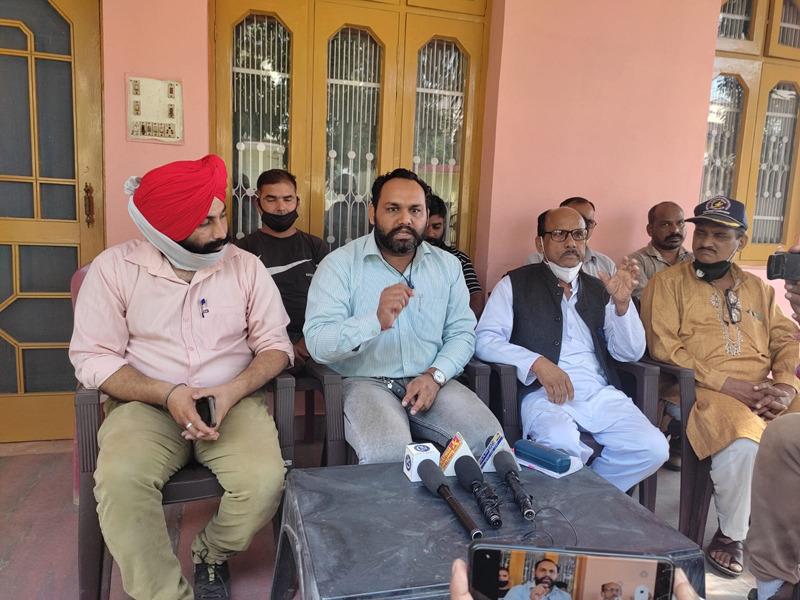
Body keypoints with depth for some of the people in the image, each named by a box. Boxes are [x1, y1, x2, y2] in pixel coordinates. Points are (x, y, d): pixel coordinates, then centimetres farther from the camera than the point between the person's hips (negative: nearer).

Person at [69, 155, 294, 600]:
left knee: (266, 479, -25)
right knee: (119, 478, -32)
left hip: (234, 400, 1)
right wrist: (167, 393, -18)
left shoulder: (246, 266, 2)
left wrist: (233, 390, -16)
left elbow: (275, 345, 2)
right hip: (146, 403, 0)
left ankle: (211, 555, 9)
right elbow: (92, 357, -4)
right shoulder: (114, 268, -1)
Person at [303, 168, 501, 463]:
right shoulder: (340, 264, -5)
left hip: (430, 382, 4)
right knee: (387, 451, -33)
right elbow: (317, 343, -14)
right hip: (365, 382, -3)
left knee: (488, 437, -19)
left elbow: (462, 332, 8)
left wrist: (435, 376, -12)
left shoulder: (448, 265, 9)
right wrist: (377, 320, -32)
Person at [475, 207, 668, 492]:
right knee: (562, 446, -34)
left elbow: (630, 353, 11)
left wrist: (621, 303, -6)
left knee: (653, 448, -19)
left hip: (601, 393, 5)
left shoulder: (598, 290, 18)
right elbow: (485, 340, -4)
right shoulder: (515, 284, 7)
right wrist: (537, 362, -19)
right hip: (544, 393, -4)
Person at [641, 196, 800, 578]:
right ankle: (731, 533, -5)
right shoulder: (668, 282, 4)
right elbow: (663, 347, -7)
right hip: (702, 390, -5)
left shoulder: (758, 289, 21)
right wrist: (727, 383, -14)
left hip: (763, 393, 5)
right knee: (742, 442, -32)